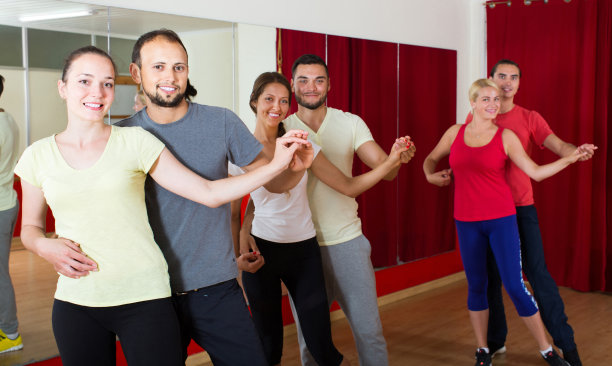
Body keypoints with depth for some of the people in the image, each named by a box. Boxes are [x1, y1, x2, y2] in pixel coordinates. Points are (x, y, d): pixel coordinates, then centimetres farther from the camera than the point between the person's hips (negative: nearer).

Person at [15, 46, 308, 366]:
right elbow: (30, 226, 16)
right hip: (75, 303, 2)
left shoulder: (135, 142, -2)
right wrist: (45, 246, -6)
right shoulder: (38, 156, 4)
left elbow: (209, 193, -3)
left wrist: (276, 165, -11)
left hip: (144, 298, -2)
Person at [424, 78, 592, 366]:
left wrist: (569, 159, -14)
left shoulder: (506, 136, -3)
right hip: (467, 222, 2)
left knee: (515, 287, -5)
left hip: (502, 220, -2)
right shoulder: (455, 133, 3)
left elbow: (535, 172, -4)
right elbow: (430, 160, 19)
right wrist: (431, 175, -1)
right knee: (476, 286, 11)